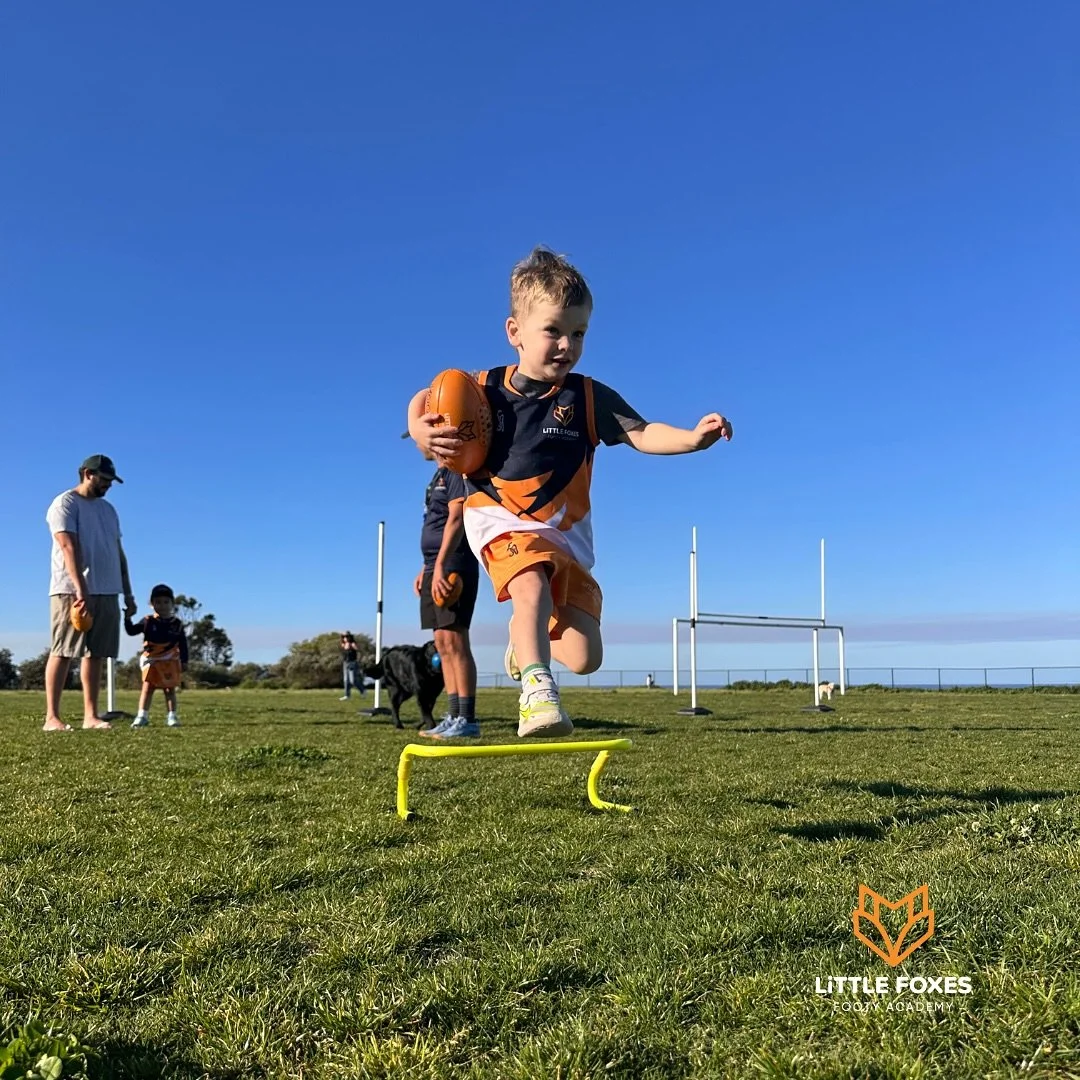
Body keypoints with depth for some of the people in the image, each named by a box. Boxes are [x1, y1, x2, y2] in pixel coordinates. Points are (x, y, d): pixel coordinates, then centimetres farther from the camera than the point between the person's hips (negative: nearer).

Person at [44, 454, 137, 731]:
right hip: (72, 591, -7)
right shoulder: (65, 504, -4)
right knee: (63, 652, -6)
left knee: (97, 654, 4)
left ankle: (91, 715, 6)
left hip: (107, 592, 7)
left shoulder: (108, 509, 20)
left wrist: (128, 594, 16)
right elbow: (69, 548, -16)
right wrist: (81, 589, -26)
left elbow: (118, 553, 21)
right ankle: (52, 717, -4)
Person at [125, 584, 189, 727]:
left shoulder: (177, 624, 0)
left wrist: (184, 661, -1)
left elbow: (183, 644, 2)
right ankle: (142, 716, 0)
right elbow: (132, 631, -5)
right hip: (151, 661, 0)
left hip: (170, 662, 0)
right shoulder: (148, 622, -1)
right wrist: (127, 618, -20)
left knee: (170, 689, 5)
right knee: (147, 687, -1)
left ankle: (172, 716, 10)